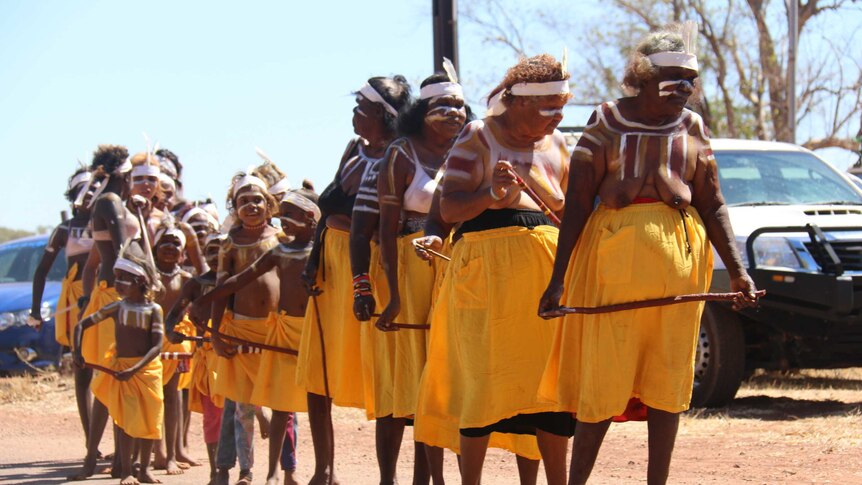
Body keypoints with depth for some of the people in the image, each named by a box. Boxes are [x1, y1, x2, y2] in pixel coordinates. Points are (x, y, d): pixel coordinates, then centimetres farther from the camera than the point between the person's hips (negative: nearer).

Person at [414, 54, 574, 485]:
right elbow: (448, 209, -8)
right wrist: (491, 195, -24)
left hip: (548, 269, 5)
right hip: (488, 267, -5)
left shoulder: (556, 143, 16)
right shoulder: (478, 137, -1)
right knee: (485, 378, -8)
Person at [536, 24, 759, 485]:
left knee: (668, 378, 4)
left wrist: (737, 270, -3)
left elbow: (713, 205, 8)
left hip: (680, 256, 3)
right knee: (603, 378, -3)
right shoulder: (607, 121, 0)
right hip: (613, 254, -3)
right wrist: (558, 278, -9)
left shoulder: (692, 127, 9)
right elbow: (577, 202, -3)